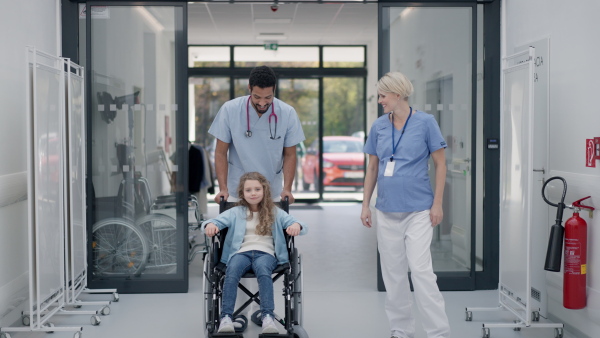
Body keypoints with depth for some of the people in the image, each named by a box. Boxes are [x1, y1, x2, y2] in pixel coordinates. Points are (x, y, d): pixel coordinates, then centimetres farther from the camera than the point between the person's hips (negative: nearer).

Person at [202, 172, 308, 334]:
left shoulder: (275, 213, 19)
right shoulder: (236, 212, 20)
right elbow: (217, 221, 7)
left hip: (265, 253, -1)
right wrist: (210, 225, -20)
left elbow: (302, 226, 10)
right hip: (241, 252, 1)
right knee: (231, 273, -34)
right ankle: (226, 318, -41)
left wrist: (296, 226, -16)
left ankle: (268, 317, -46)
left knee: (263, 272, -37)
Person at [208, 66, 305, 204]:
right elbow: (221, 153, -5)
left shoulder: (288, 113, -9)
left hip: (273, 193, 1)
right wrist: (223, 189, -14)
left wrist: (287, 189, -12)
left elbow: (289, 155, 0)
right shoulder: (229, 110, -11)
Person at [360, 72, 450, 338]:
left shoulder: (425, 122, -6)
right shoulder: (378, 126, 5)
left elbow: (440, 163, -3)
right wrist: (365, 204, 9)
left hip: (418, 209, -4)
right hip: (387, 210, 5)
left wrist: (437, 204, -7)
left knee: (421, 270, -11)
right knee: (392, 273, 9)